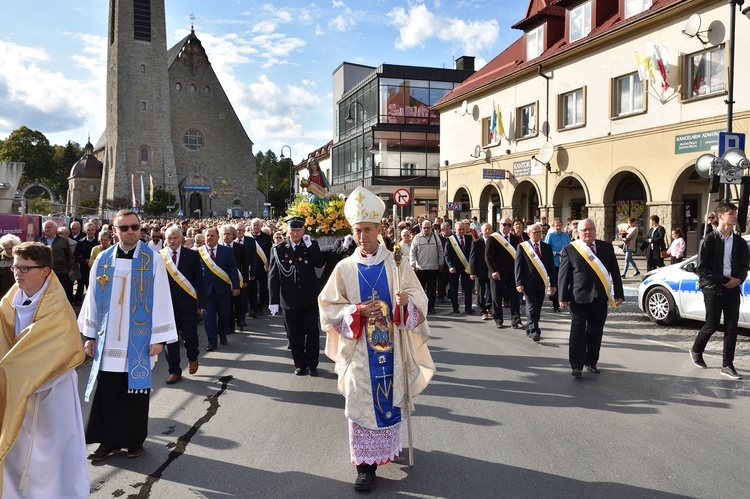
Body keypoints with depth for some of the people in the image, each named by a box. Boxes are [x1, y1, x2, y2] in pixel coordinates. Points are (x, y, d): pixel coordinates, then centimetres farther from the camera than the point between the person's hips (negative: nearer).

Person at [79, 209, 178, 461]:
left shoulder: (152, 260, -6)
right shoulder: (103, 259, 4)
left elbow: (161, 299, -7)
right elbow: (93, 298, 8)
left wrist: (159, 336, -10)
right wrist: (90, 335, 7)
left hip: (138, 341, -2)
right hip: (108, 340, 3)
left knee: (136, 390, 7)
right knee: (108, 393, 7)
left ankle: (134, 439, 23)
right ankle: (109, 440, 21)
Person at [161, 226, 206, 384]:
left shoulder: (192, 255, 0)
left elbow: (199, 281, 0)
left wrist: (201, 303, -3)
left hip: (187, 303, -1)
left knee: (189, 335, 1)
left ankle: (192, 357, 32)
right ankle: (174, 371, 17)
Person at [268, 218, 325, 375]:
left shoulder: (312, 245, 2)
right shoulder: (278, 249, 1)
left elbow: (320, 263, -14)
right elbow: (273, 276, -1)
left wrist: (309, 245, -19)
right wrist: (273, 300, -6)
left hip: (309, 298, 0)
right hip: (289, 300, 1)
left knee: (312, 331, 3)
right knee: (294, 334, 8)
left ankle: (312, 364, 18)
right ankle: (300, 364, 22)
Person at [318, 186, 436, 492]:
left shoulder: (396, 264, -3)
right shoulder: (345, 268, -3)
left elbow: (420, 300, -3)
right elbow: (329, 307, -2)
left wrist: (406, 302, -26)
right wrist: (358, 312, -19)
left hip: (391, 347, 1)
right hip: (359, 350, 0)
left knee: (391, 398, 13)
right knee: (363, 403, 3)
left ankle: (390, 447, 38)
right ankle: (366, 463, 14)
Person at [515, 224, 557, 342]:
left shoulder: (547, 247, 11)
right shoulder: (522, 247, 1)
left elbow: (551, 266, 10)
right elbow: (518, 266, -3)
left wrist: (553, 283, 5)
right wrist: (519, 283, -11)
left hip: (541, 283, 4)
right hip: (529, 283, -4)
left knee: (537, 308, 8)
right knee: (532, 308, -9)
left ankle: (530, 329, 21)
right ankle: (534, 331, -8)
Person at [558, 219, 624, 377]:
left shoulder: (606, 248, 8)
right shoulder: (569, 249, -2)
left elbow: (615, 272, 9)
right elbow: (563, 275, -3)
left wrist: (618, 294, 4)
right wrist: (563, 297, -8)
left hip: (600, 297, 4)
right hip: (579, 297, -3)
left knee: (595, 332, 11)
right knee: (578, 332, -1)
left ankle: (591, 362, 24)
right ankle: (577, 365, 4)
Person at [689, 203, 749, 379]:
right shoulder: (709, 240, -6)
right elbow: (701, 268, -8)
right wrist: (723, 280, -15)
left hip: (732, 289, 4)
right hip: (713, 289, -4)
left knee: (732, 327, 2)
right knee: (712, 325, 0)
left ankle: (727, 365, 9)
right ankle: (696, 350, 26)